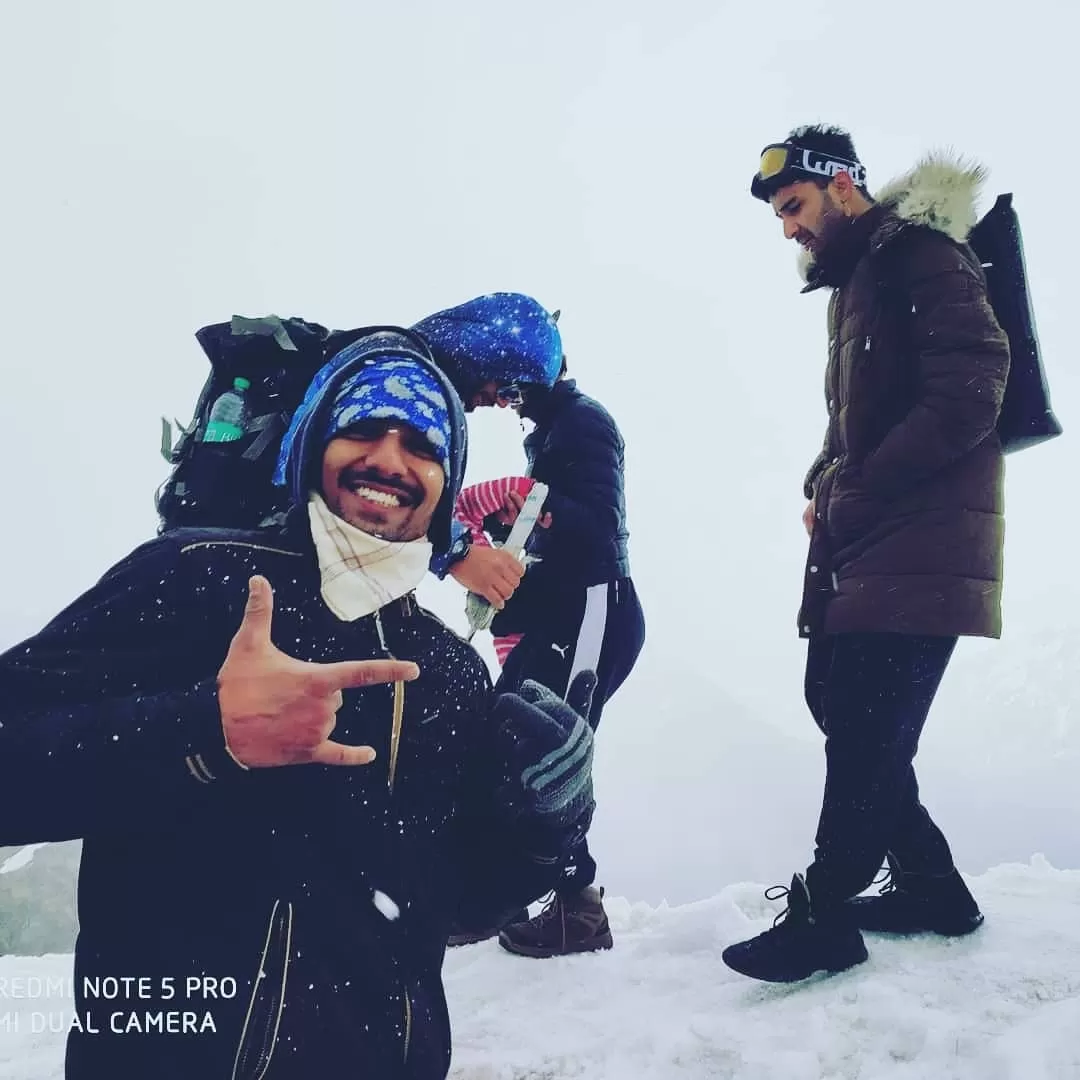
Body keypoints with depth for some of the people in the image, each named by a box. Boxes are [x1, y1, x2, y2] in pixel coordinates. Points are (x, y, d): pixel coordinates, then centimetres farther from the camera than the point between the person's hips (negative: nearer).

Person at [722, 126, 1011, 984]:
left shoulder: (919, 253, -7)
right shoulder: (855, 282, 22)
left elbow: (969, 394, -18)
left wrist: (854, 488, -15)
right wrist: (824, 488, 5)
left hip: (918, 545, -10)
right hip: (860, 543, 10)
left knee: (866, 731, -8)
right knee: (837, 700, 11)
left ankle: (824, 916, 5)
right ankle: (930, 884, 24)